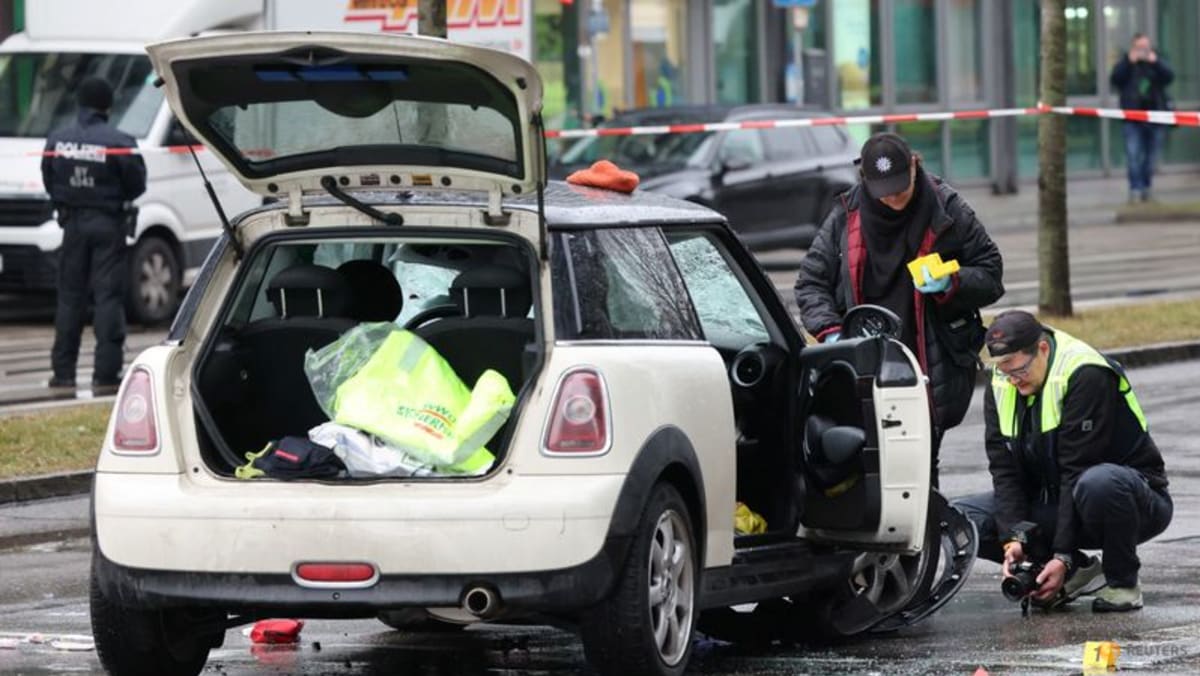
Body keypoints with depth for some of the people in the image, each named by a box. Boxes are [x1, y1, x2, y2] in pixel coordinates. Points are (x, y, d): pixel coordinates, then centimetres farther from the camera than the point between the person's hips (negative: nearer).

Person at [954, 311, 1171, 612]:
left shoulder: (1087, 376, -23)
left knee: (1100, 483, -43)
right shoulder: (1001, 387, -1)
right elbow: (1005, 471, -5)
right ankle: (1080, 569, -1)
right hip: (1053, 501, 7)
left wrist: (1062, 556, -27)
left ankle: (1122, 582, -16)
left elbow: (1077, 472, -26)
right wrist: (1012, 540, -21)